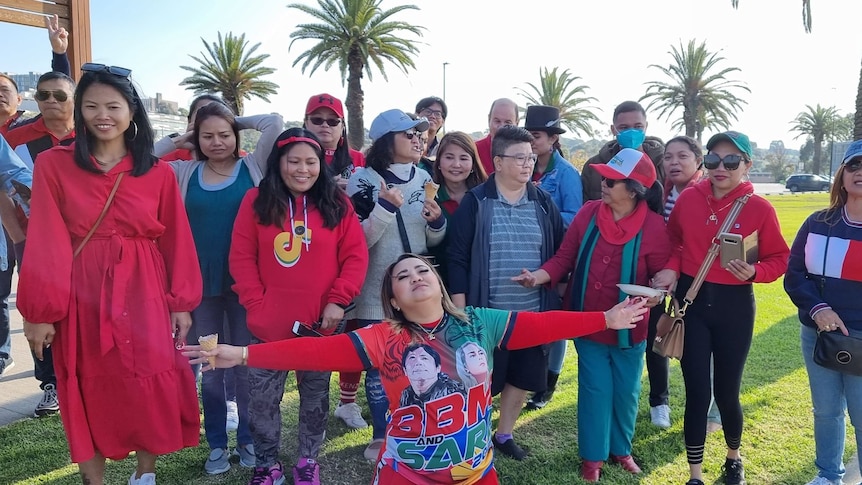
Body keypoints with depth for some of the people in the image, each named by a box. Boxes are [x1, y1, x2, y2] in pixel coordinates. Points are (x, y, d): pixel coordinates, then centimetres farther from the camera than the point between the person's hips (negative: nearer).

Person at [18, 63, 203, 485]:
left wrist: (182, 302, 2)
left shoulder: (158, 173, 2)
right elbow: (45, 243, -5)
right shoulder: (53, 166, -2)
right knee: (88, 394, 10)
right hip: (82, 298, 0)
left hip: (144, 296, 1)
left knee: (149, 391, 5)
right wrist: (40, 311, -7)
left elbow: (176, 241, 4)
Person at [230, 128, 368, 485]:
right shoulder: (256, 201, -1)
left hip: (321, 323, 1)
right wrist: (256, 304, -11)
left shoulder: (337, 203, -1)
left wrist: (338, 300, -12)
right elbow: (241, 257, -3)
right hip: (269, 324, 0)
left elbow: (356, 256, -3)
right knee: (262, 399, 9)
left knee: (315, 396, 15)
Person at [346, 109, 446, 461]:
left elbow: (435, 240, 12)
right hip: (377, 293, -4)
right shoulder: (364, 179, -8)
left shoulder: (423, 178, 6)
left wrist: (437, 221, -9)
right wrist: (385, 207, -25)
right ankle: (381, 436, 23)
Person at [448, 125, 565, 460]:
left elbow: (561, 253, 10)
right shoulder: (476, 202, -7)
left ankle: (504, 434, 38)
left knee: (523, 377, 16)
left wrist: (551, 287, 5)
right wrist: (460, 310, -11)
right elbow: (457, 258, -9)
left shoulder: (543, 202, 4)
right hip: (488, 311, -4)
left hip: (533, 311, 4)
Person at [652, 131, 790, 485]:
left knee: (726, 393, 10)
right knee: (697, 393, 2)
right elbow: (673, 241, 10)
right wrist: (672, 268, -8)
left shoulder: (760, 209, -8)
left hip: (735, 306, -1)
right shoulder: (688, 198, -3)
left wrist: (754, 272, -21)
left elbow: (779, 259, -1)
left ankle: (734, 456, 42)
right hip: (692, 301, 1)